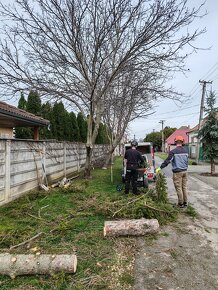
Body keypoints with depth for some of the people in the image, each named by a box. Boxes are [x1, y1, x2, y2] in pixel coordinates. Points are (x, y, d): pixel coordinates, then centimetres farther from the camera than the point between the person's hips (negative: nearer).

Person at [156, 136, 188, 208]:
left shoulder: (173, 152, -15)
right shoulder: (185, 151, 4)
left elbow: (167, 161, -18)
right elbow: (186, 161, 14)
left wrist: (160, 168, -14)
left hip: (177, 172, -6)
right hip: (184, 171, 6)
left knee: (179, 188, 3)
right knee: (184, 187, 15)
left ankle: (181, 204, 11)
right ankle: (185, 202, 23)